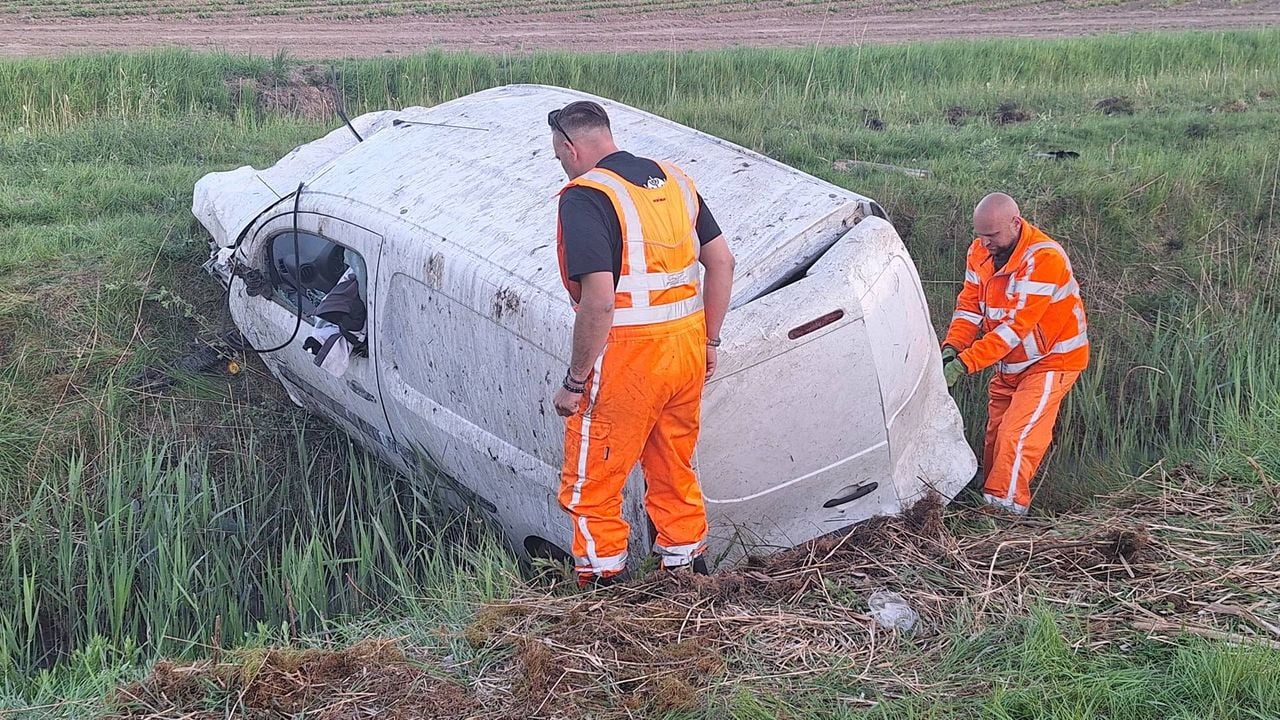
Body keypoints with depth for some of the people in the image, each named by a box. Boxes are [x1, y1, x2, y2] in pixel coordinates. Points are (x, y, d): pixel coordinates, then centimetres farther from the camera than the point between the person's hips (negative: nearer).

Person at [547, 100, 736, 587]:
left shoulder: (585, 196, -14)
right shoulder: (674, 180, 9)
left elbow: (599, 300, -22)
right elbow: (722, 262, 11)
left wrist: (575, 382, -15)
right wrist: (708, 342, 18)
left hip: (628, 356, -7)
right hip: (687, 346, 7)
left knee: (591, 482, 7)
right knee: (675, 469, 22)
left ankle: (602, 584, 14)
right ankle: (686, 565, 33)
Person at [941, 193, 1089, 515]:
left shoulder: (1044, 258, -28)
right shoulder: (980, 251, -4)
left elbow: (1016, 326, -31)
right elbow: (969, 306, -2)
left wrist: (963, 363, -34)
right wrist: (952, 347, -22)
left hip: (1050, 360, -7)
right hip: (1010, 364, 7)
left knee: (1017, 439, -16)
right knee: (994, 438, 9)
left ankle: (1003, 509, -12)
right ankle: (989, 498, 19)